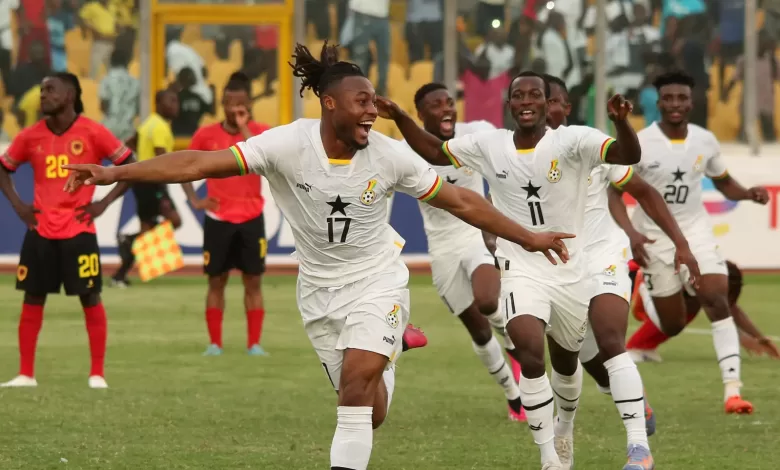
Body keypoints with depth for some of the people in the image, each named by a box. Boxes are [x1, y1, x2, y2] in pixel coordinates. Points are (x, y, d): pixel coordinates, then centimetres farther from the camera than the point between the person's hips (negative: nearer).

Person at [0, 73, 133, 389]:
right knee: (33, 298, 4)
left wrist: (104, 203, -7)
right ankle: (26, 374, 11)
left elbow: (131, 166, -2)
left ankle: (97, 374, 6)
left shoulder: (92, 133, -6)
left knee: (90, 298, 0)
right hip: (40, 231, 3)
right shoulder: (31, 136, 4)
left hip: (79, 230, -3)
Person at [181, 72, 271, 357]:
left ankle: (254, 343, 6)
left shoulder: (261, 132, -2)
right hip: (218, 220, 0)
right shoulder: (206, 135, 1)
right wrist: (194, 200, -1)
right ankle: (214, 343, 9)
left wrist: (244, 128, -18)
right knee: (216, 281, 3)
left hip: (251, 219, 0)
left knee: (252, 281, 1)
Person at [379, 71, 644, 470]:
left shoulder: (572, 142, -15)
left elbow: (628, 155, -28)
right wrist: (399, 118, -2)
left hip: (571, 272, 0)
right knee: (530, 353, -24)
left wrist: (620, 120, -48)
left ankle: (565, 426, 54)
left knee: (565, 362, 20)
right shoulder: (489, 146, -4)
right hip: (521, 270, 0)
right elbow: (434, 152, 11)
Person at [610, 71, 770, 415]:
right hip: (654, 236, -2)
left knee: (717, 299, -19)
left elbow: (724, 183, 13)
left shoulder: (705, 141, -2)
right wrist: (630, 233, -28)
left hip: (695, 231, 2)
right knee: (672, 325, 3)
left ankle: (732, 390, -24)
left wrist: (748, 193, -9)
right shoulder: (639, 144, -14)